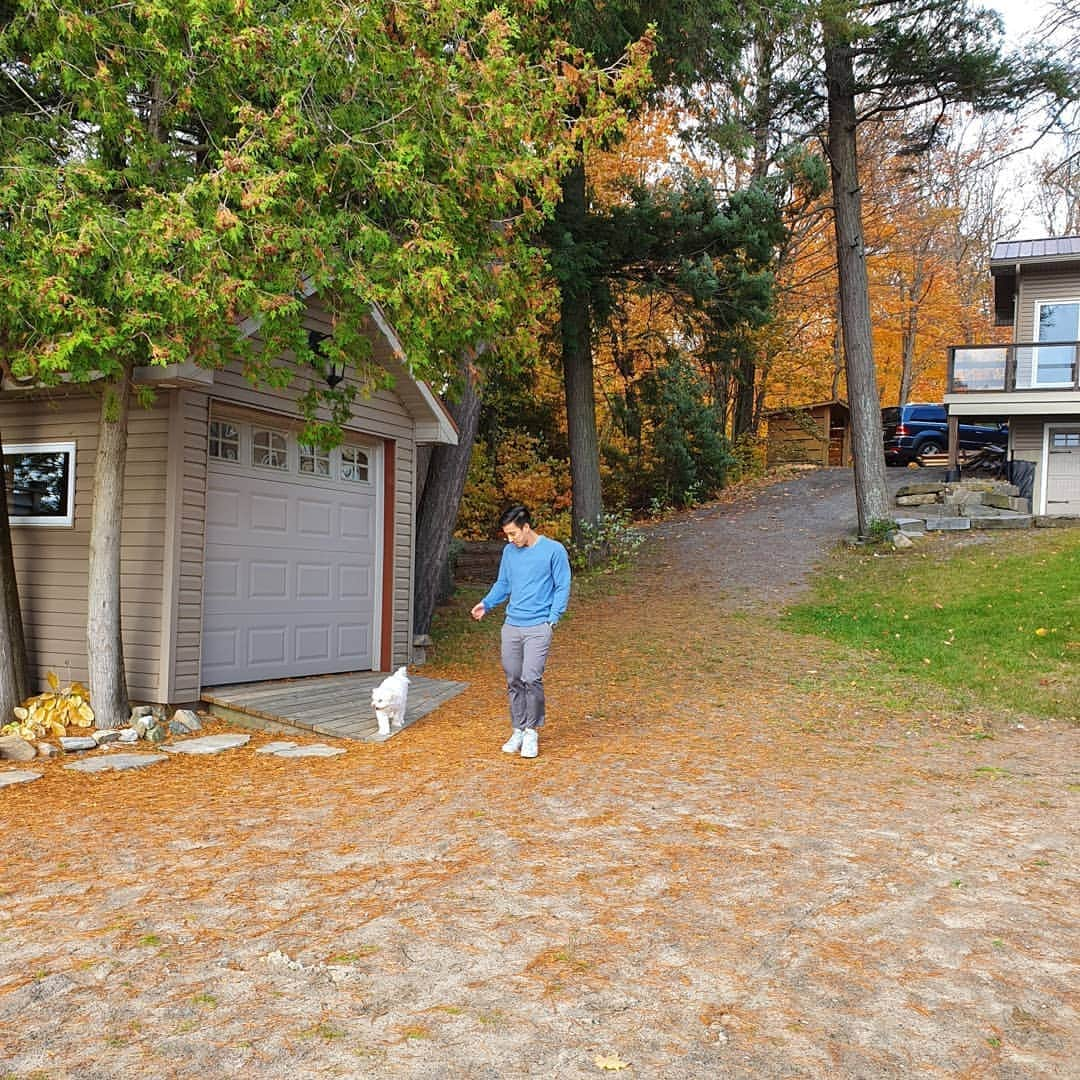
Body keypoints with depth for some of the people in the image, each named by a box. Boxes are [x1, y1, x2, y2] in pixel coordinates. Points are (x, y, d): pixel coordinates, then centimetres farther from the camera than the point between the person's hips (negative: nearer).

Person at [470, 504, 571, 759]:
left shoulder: (554, 550, -4)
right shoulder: (509, 552, 11)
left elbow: (562, 588, -2)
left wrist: (552, 619, -9)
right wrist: (486, 604, 4)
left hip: (538, 626, -5)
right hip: (511, 626, 5)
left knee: (531, 679, -13)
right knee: (513, 681, 8)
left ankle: (532, 731, 2)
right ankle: (518, 730, 20)